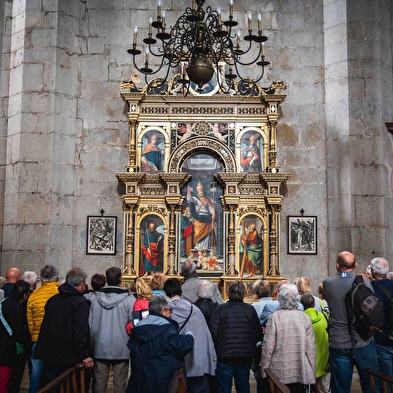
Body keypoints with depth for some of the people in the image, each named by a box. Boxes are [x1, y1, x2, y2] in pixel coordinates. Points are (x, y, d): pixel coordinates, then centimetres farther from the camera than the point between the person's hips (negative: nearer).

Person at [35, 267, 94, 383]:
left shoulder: (52, 300, 9)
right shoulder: (80, 302, -13)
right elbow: (80, 331, -21)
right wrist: (84, 356, -19)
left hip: (48, 355, 6)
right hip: (67, 357, -6)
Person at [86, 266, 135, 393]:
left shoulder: (92, 297, -4)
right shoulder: (129, 299, -12)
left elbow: (88, 322, 0)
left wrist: (90, 338, 13)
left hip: (99, 348, 2)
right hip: (121, 349, -2)